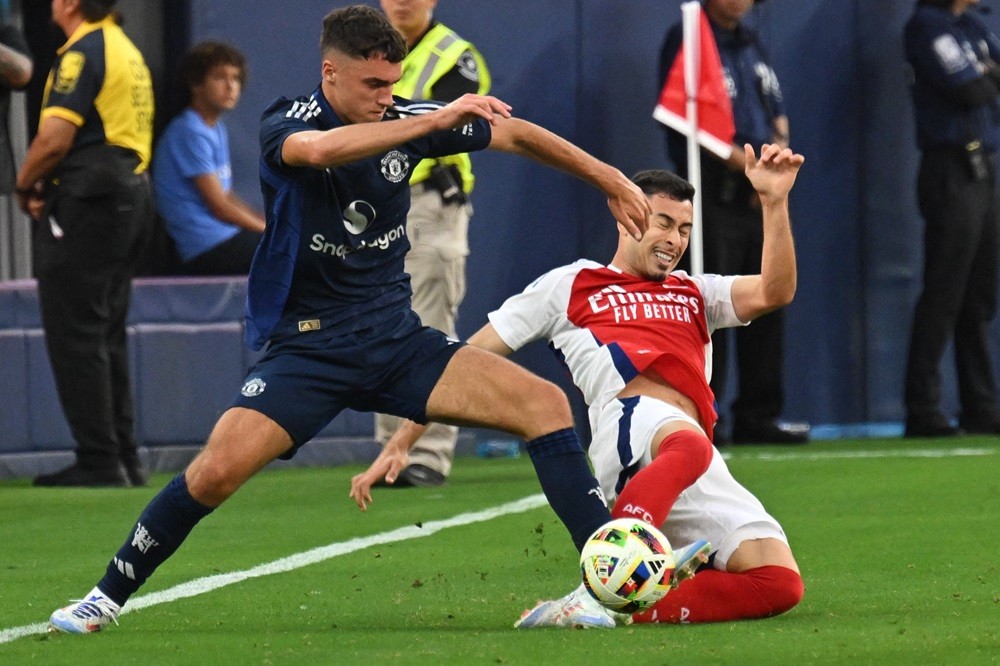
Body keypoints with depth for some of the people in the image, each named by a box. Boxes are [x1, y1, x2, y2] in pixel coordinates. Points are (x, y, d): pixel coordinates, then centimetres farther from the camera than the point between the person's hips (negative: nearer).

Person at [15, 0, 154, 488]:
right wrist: (49, 182, 13)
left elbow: (55, 137, -19)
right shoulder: (127, 50, 18)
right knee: (107, 334, 14)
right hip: (131, 196, 10)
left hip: (85, 206, -10)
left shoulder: (82, 54, -12)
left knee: (74, 334, -7)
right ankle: (123, 457, 14)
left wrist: (24, 185, -2)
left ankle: (99, 461, -10)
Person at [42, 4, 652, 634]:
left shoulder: (403, 117, -1)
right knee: (219, 468, -24)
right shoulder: (286, 124, -12)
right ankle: (108, 597, -5)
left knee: (546, 404, -12)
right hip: (307, 343, -4)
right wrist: (436, 120, -41)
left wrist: (607, 177, 9)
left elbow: (514, 132, 11)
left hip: (397, 339, 4)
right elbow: (316, 149, -38)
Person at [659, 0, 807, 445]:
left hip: (759, 195, 7)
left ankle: (757, 416, 15)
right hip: (713, 191, -7)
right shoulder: (686, 42, -6)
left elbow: (777, 119, 18)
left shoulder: (751, 44, 17)